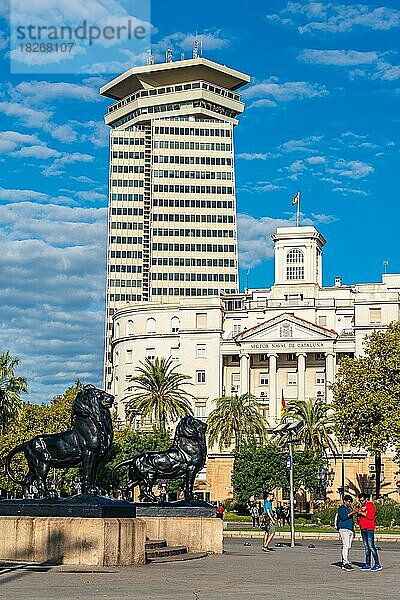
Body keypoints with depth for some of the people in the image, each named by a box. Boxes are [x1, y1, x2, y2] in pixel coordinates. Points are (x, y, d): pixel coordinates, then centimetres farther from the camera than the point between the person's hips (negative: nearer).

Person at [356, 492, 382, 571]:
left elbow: (371, 516, -15)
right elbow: (359, 519, 21)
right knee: (366, 547, 9)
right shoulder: (361, 507, 20)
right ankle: (367, 565, 12)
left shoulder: (370, 505, -4)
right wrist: (358, 515, 2)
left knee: (371, 546, -13)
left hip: (369, 528, -8)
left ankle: (377, 564, -13)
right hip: (363, 529, 8)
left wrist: (362, 513, -12)